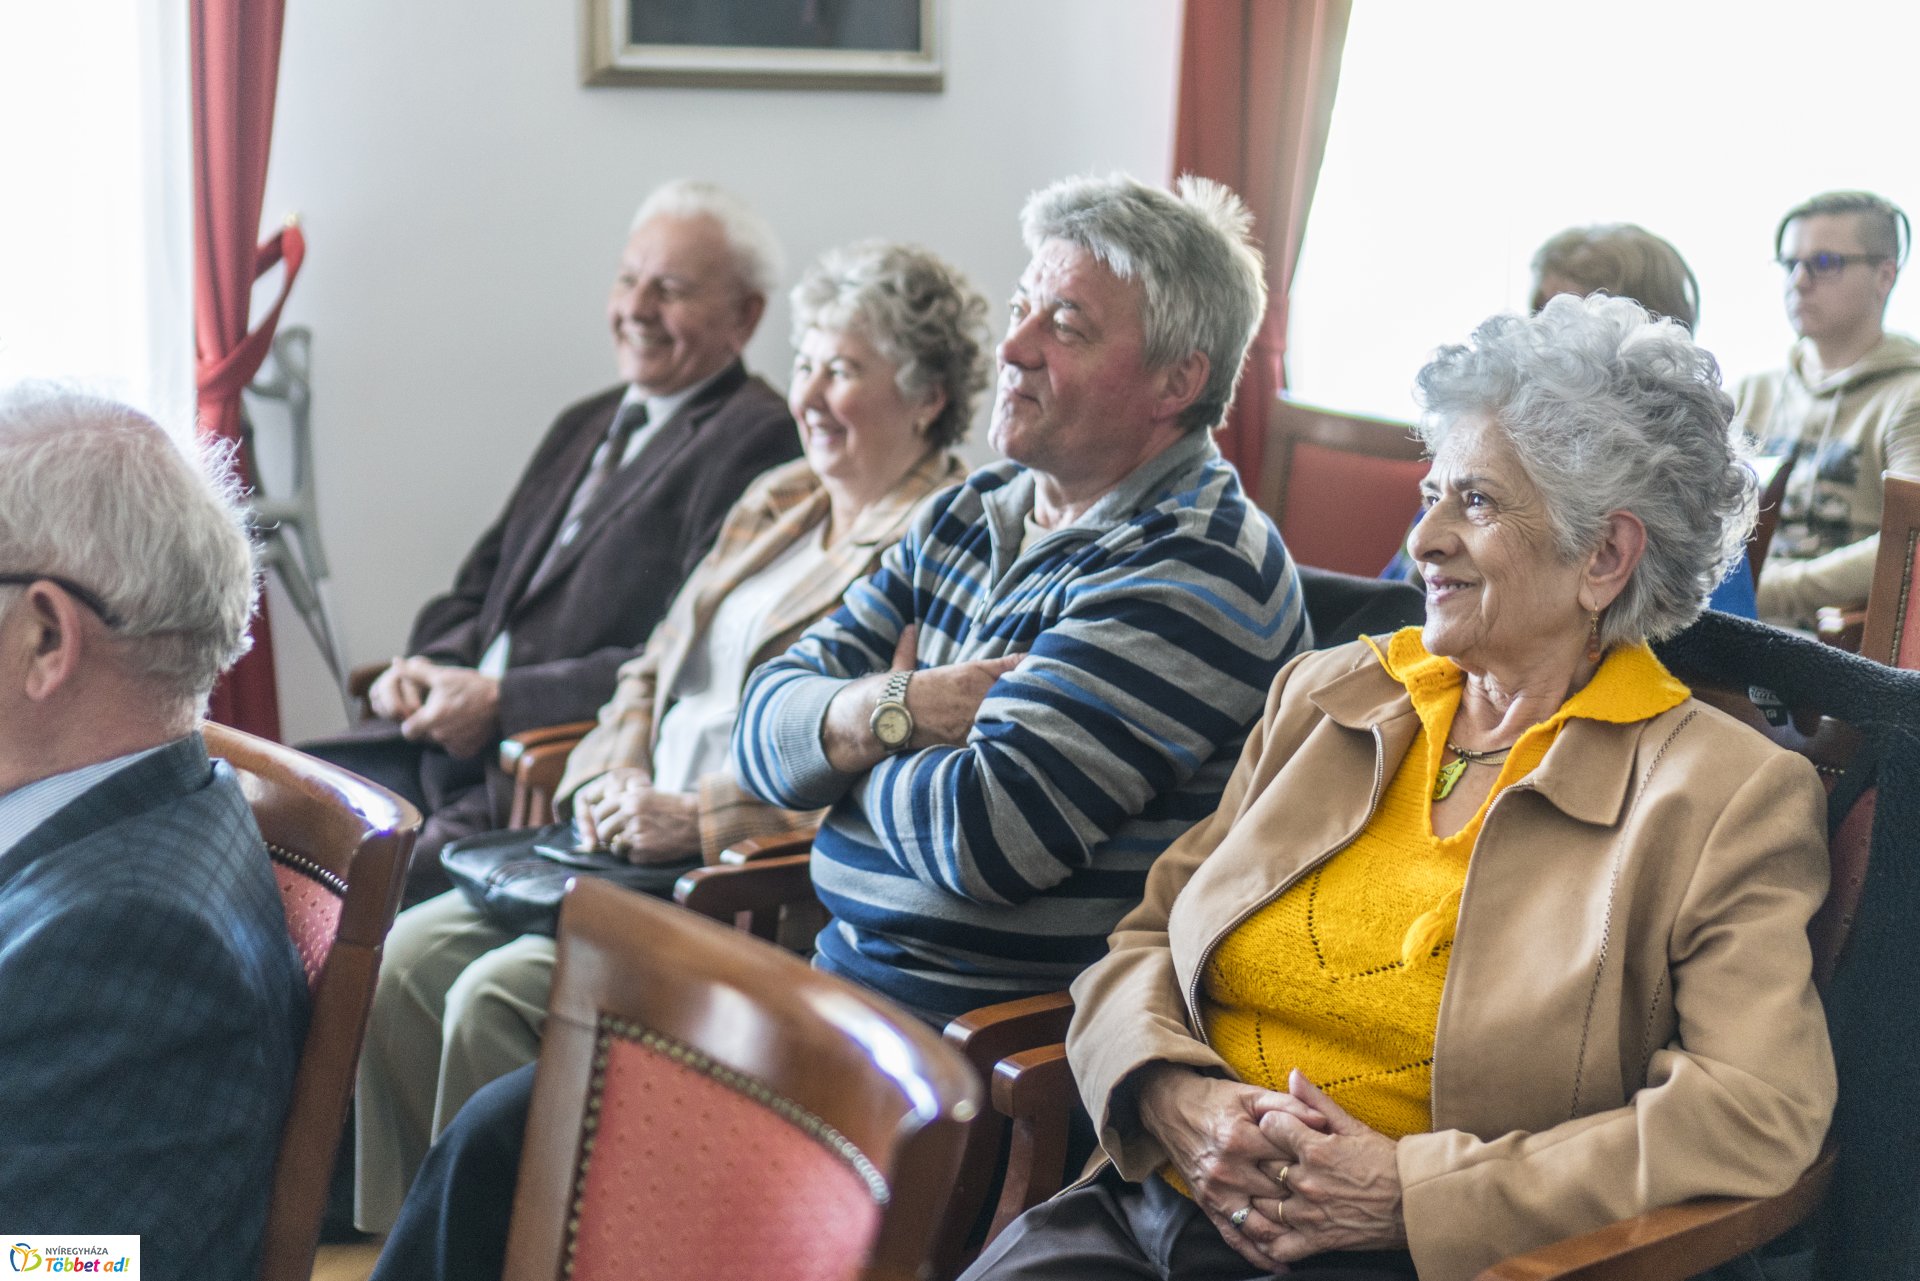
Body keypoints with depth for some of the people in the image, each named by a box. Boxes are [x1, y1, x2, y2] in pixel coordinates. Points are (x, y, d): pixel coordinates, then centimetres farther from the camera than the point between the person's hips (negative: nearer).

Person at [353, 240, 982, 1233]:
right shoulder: (778, 502, 19)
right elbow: (655, 669, 24)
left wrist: (699, 819, -19)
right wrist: (612, 778, 3)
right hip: (640, 844, 9)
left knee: (498, 994, -23)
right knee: (408, 956, -5)